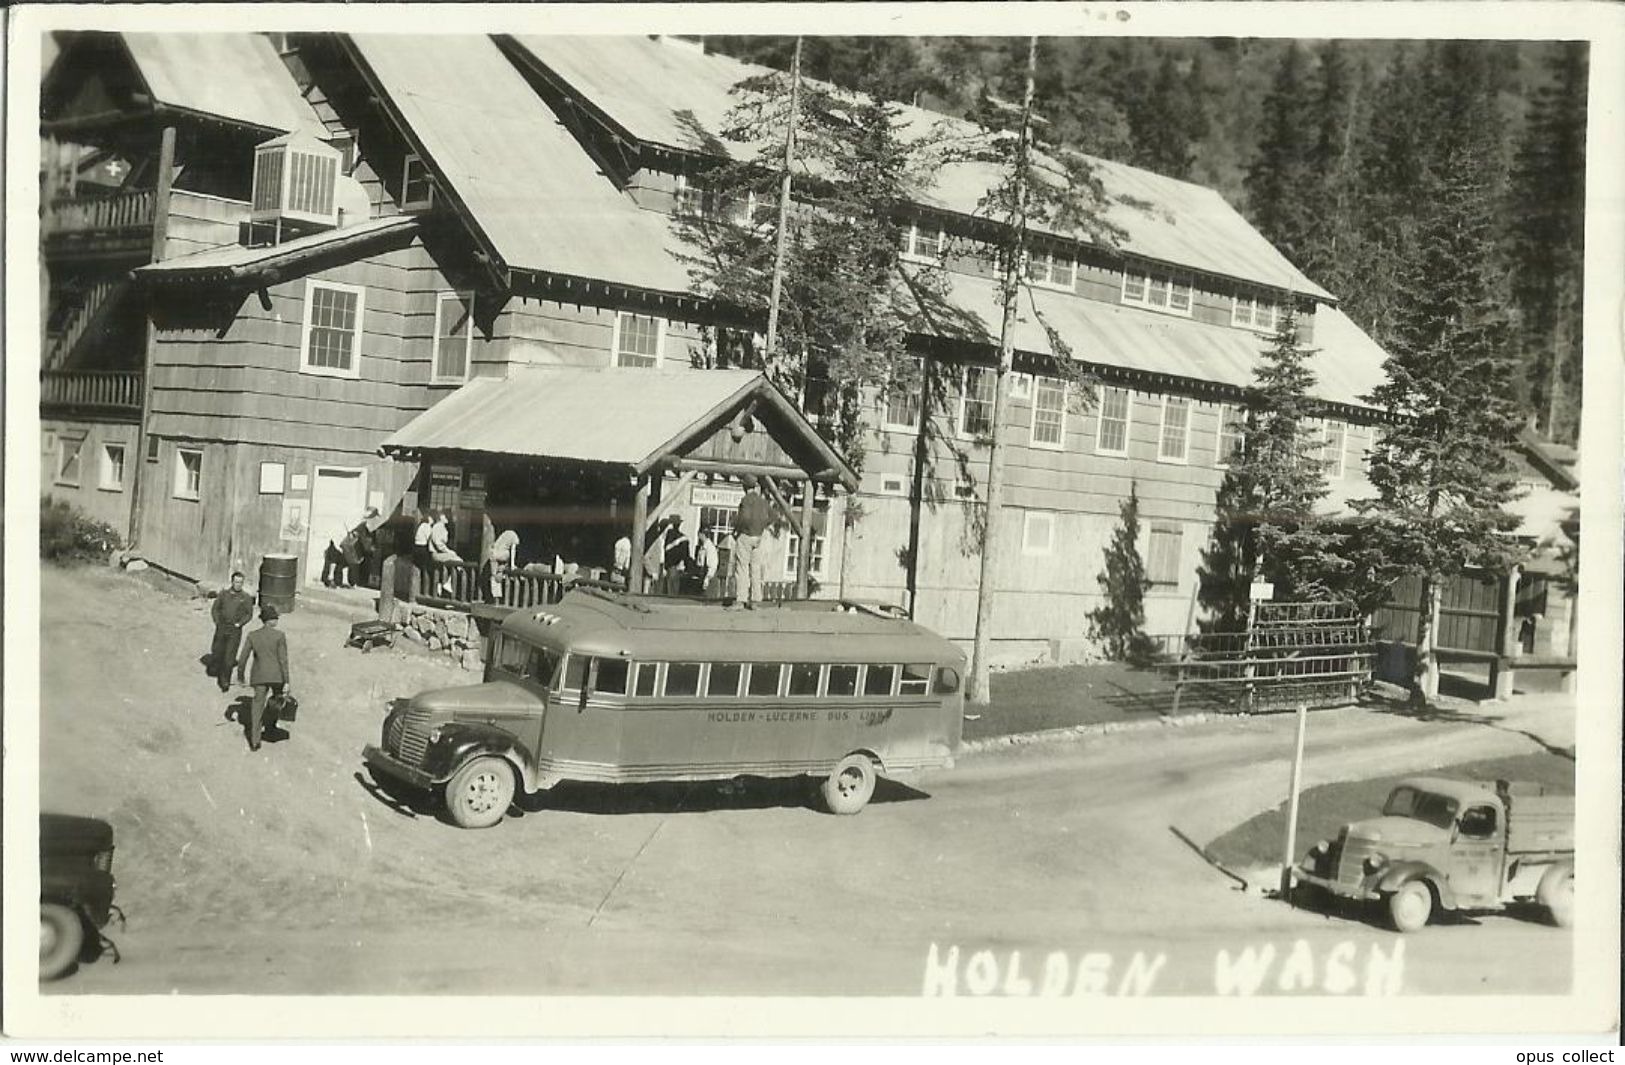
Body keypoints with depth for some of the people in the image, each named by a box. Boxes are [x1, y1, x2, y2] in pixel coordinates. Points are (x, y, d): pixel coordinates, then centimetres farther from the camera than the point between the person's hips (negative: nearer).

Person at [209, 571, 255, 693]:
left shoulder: (246, 597, 0)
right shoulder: (223, 594, 3)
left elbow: (249, 614, 6)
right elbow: (214, 609, 11)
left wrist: (240, 623, -6)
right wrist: (217, 621, 0)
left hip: (235, 630, -2)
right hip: (221, 628, 2)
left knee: (229, 656, -7)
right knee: (217, 651, 12)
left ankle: (225, 681, 0)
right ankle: (214, 669, 42)